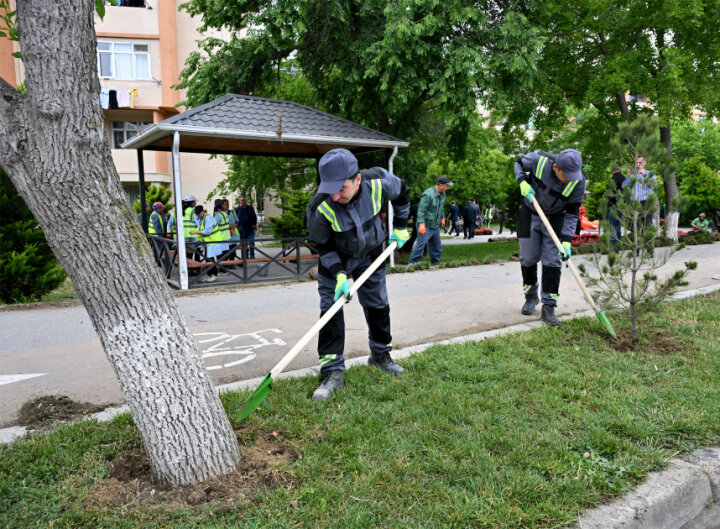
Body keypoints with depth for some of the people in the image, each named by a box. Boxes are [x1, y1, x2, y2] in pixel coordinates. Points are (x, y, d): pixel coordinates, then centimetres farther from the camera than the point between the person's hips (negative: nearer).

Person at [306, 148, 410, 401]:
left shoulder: (379, 182, -29)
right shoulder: (320, 207, -33)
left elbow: (402, 193, -4)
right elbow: (323, 245, -18)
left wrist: (400, 227, 1)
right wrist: (339, 274, -27)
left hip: (370, 254, 2)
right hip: (335, 258, -2)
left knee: (378, 305, 11)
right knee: (330, 309, -11)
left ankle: (380, 354, 34)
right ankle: (333, 373, -2)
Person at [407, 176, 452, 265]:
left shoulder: (442, 194, 7)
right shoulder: (428, 194, -20)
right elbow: (421, 210, -23)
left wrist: (442, 217, 23)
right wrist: (421, 224, -29)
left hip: (436, 226, 8)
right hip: (426, 226, -8)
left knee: (437, 247, 11)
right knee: (420, 244, -8)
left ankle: (435, 263, 23)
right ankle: (412, 264, 1)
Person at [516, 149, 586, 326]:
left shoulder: (578, 183, -24)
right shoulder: (539, 160, -27)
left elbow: (572, 213, -16)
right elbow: (519, 163, -4)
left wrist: (566, 242, -24)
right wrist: (522, 182, -22)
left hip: (555, 218, 0)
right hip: (529, 213, 1)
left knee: (552, 261, -6)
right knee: (528, 258, 6)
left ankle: (548, 307, 1)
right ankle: (531, 296, 28)